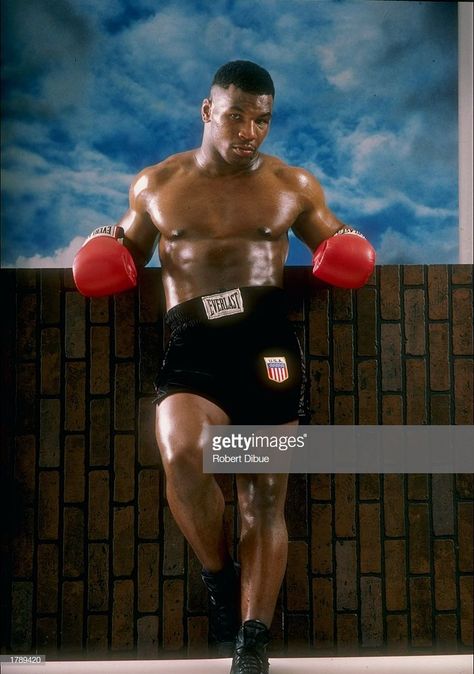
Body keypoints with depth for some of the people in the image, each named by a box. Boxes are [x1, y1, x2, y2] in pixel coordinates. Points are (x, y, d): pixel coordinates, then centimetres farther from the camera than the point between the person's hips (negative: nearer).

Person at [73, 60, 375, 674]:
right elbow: (126, 251, 26)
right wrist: (102, 260, 3)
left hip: (266, 339, 1)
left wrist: (348, 257, 1)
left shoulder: (293, 186, 14)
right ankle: (219, 578, -1)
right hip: (192, 346, 0)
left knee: (264, 498, -2)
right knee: (181, 455, -29)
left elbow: (338, 246, 24)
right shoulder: (156, 185, 15)